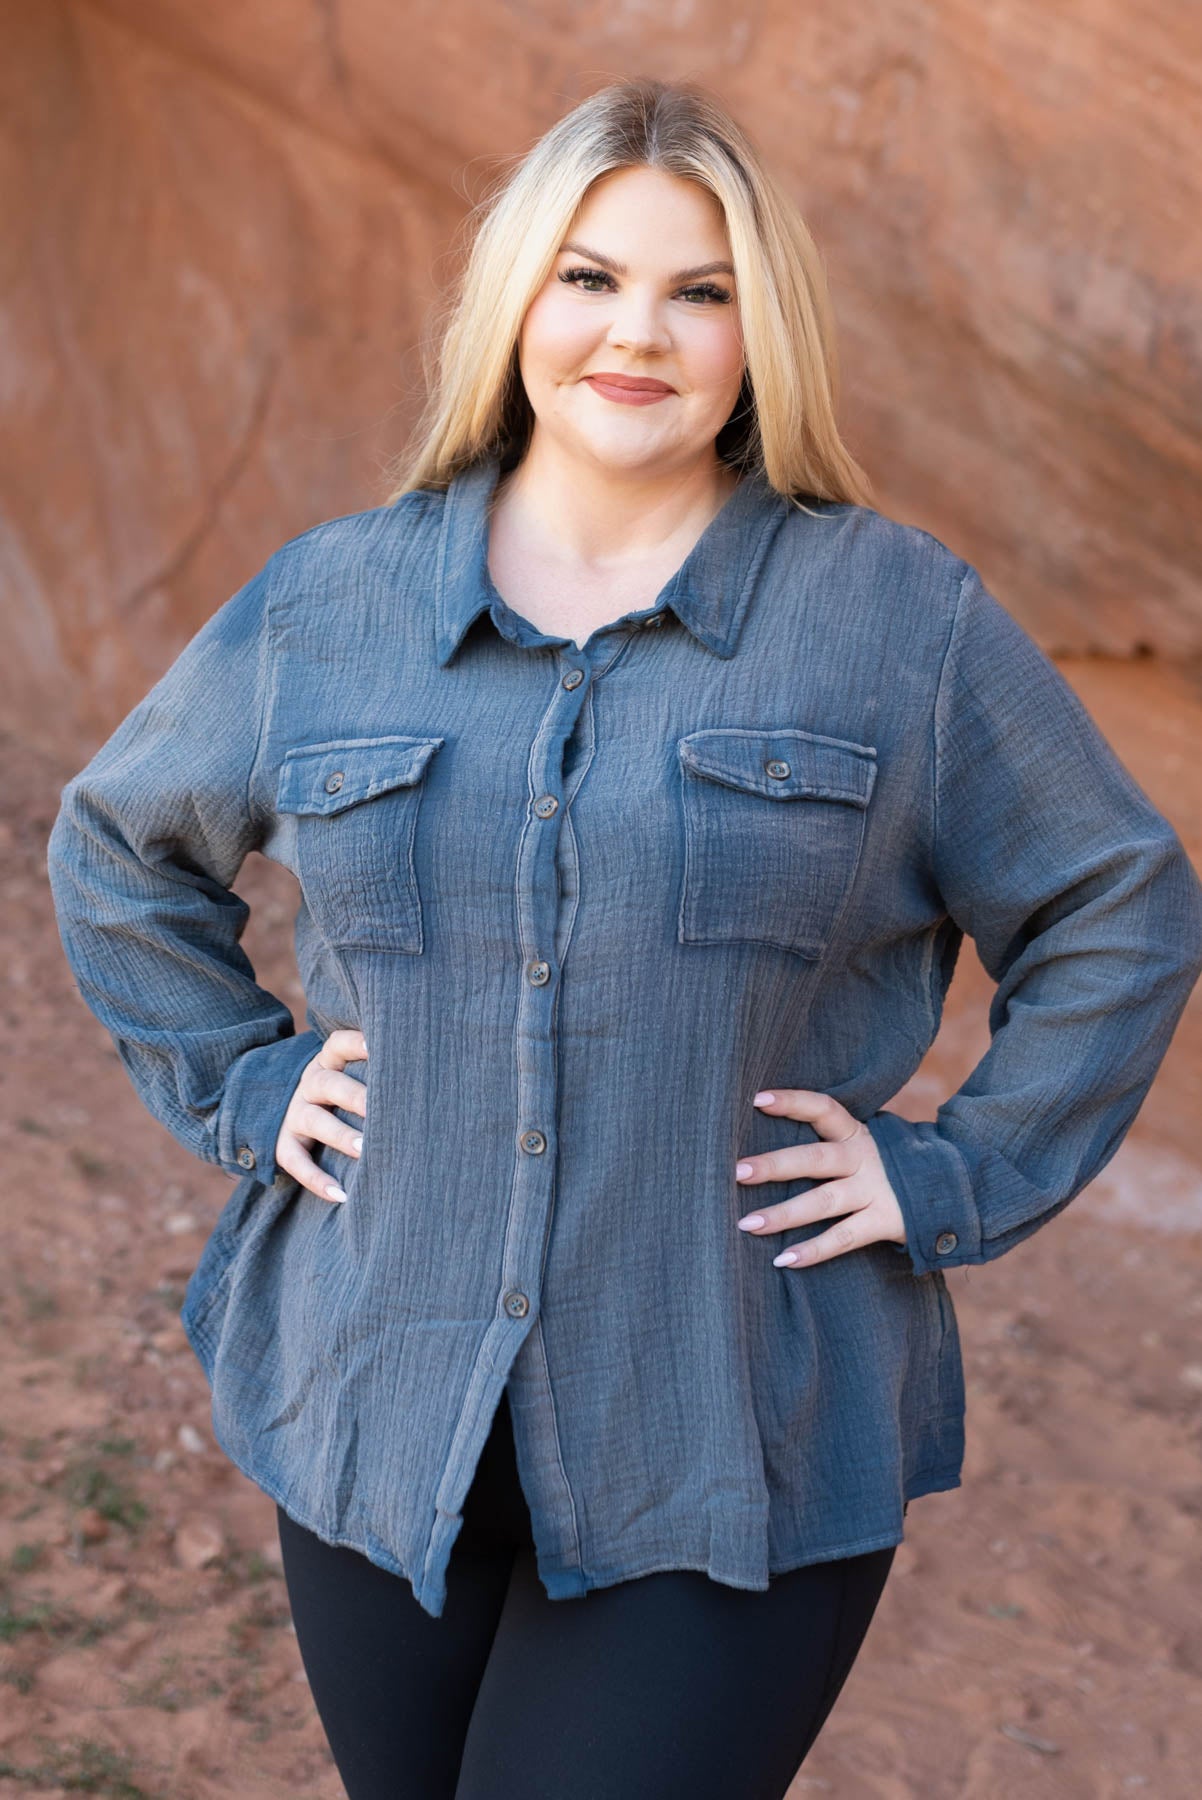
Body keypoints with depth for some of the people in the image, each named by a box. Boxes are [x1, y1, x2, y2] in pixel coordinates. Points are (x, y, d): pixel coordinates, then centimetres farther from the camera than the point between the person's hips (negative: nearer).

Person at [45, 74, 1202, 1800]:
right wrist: (238, 1088, 5)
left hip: (735, 1449, -3)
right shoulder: (326, 607, 2)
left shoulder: (904, 618, -5)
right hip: (385, 1405, 3)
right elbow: (116, 847, 16)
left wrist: (951, 1178, -5)